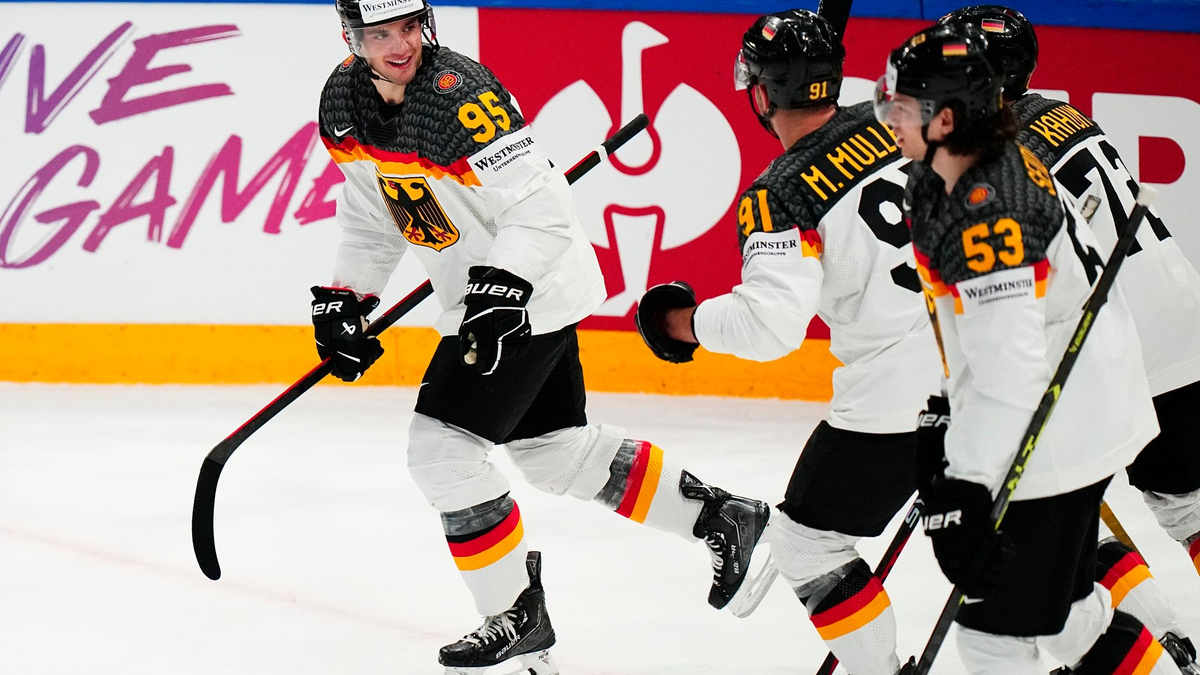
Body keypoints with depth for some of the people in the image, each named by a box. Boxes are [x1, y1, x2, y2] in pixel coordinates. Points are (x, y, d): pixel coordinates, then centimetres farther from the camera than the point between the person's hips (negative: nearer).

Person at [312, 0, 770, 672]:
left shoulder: (458, 93, -27)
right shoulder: (346, 104, -2)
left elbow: (543, 204, -28)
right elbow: (370, 215, 14)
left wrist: (499, 287, -36)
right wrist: (345, 298, 7)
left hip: (533, 292, -9)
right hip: (477, 298, 9)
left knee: (442, 447, -12)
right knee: (555, 451, 17)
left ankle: (518, 615, 1)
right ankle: (719, 516, 32)